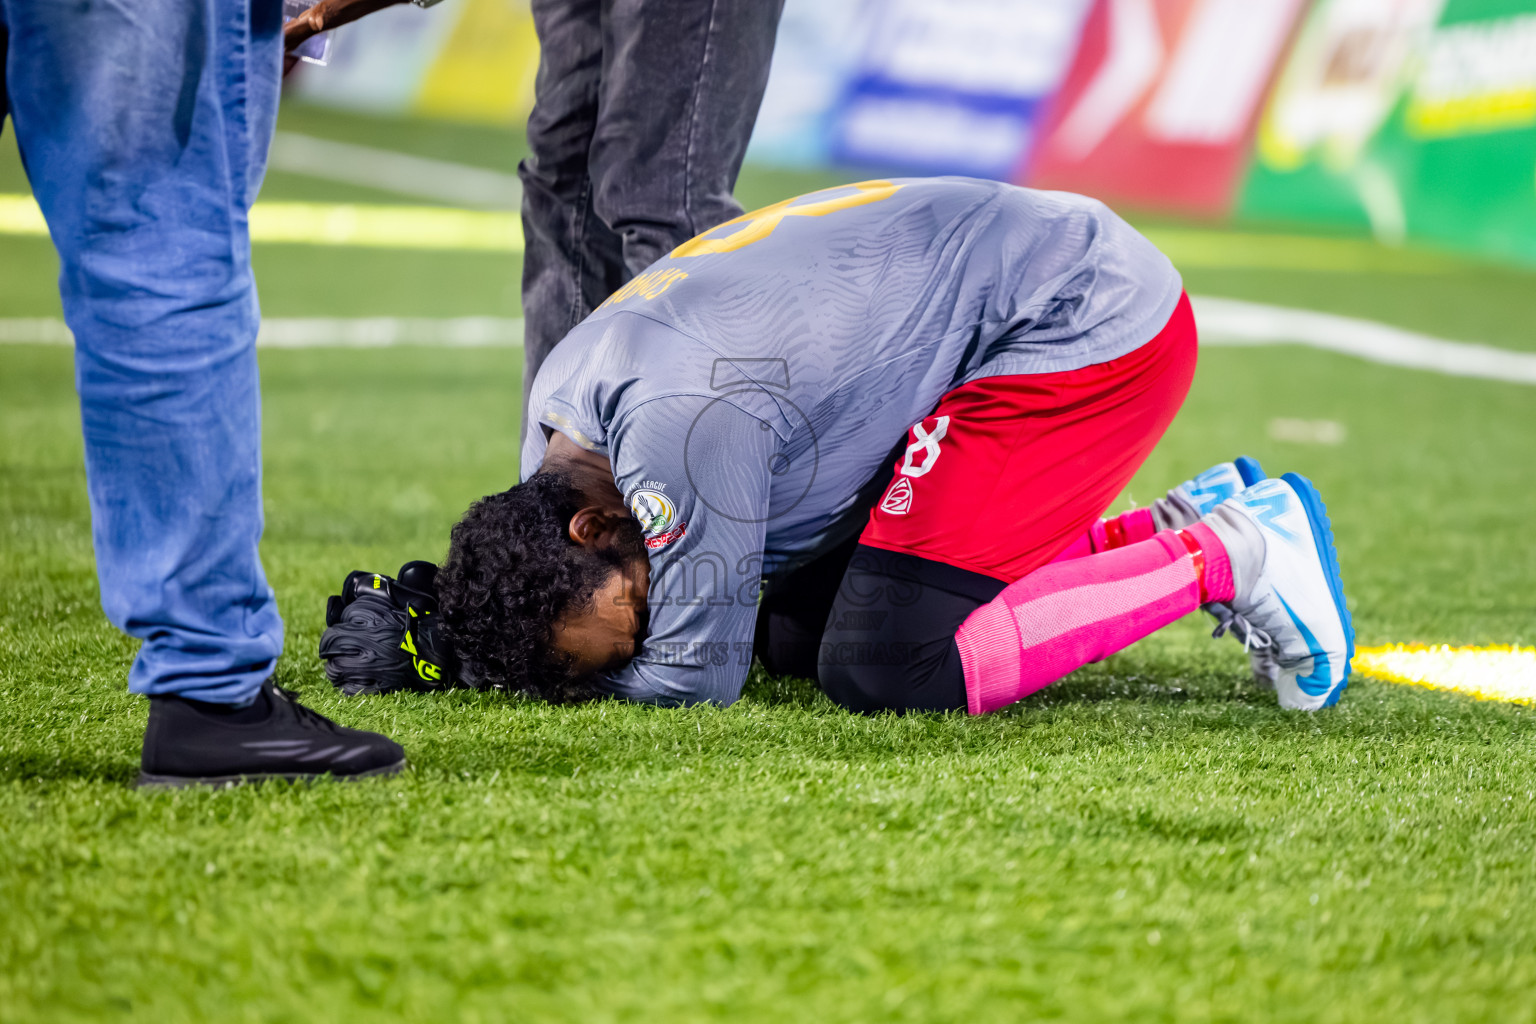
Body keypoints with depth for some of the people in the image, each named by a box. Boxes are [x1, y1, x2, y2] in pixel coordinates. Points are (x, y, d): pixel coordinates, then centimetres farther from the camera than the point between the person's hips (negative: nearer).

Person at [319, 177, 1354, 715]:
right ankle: (1178, 528, 15)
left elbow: (695, 673, -18)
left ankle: (1220, 559, -4)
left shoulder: (682, 423, -29)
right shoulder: (565, 393, -1)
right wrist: (427, 634, -5)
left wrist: (441, 655, -15)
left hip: (1096, 324, -10)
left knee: (889, 667, -17)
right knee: (797, 631, 10)